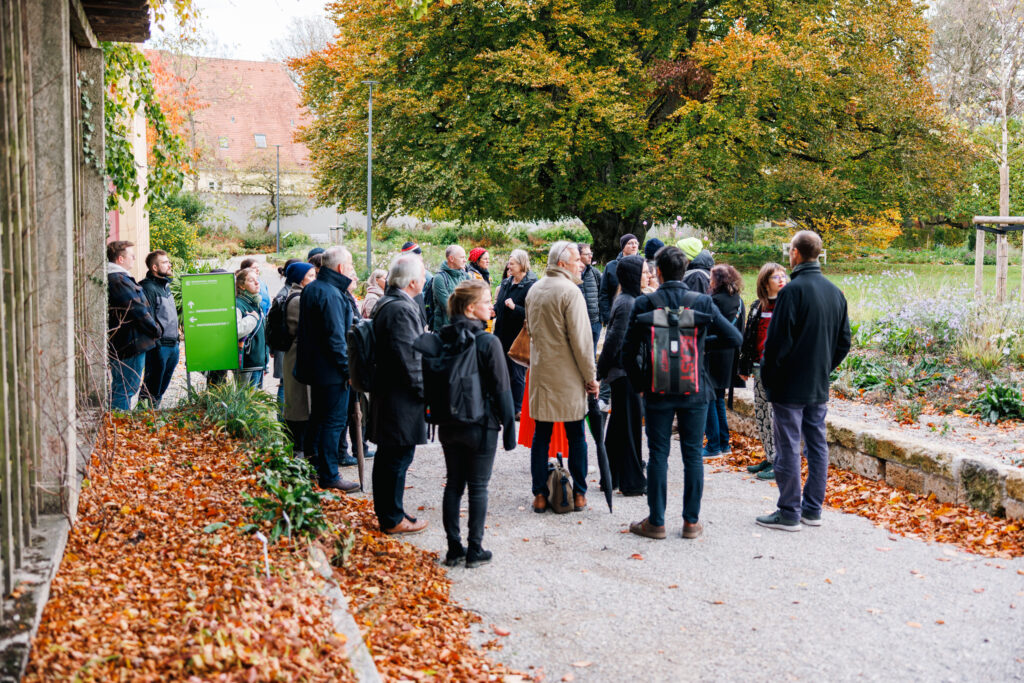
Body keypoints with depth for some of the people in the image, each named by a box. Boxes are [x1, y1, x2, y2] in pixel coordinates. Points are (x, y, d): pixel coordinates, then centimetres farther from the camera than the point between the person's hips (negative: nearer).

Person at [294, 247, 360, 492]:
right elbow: (335, 336, -22)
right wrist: (348, 368, -18)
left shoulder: (310, 289, 11)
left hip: (313, 367, 10)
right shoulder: (330, 294, -20)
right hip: (331, 370, -10)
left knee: (318, 418, 19)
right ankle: (329, 476, 0)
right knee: (334, 421, -4)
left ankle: (313, 469, 29)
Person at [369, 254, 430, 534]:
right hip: (401, 398, -11)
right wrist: (424, 392, -14)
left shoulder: (385, 304, 12)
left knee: (388, 456, 18)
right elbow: (408, 358, -23)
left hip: (385, 393, 11)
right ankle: (393, 519, 7)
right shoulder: (402, 309, -21)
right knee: (399, 456, -1)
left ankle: (385, 512, 29)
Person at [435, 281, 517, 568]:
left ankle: (454, 548, 17)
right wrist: (509, 427, -5)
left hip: (449, 424, 5)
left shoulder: (443, 339, 1)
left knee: (453, 484, 12)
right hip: (481, 425, -5)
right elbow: (501, 389, -12)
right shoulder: (488, 342, -15)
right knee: (478, 487, 5)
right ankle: (475, 551, 9)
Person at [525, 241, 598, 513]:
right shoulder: (570, 291, -13)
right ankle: (579, 494, 11)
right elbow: (580, 339, -15)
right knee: (576, 436, 5)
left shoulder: (533, 290, 9)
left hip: (540, 371, 6)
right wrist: (590, 376, -9)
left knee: (541, 434, 8)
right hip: (568, 376, -6)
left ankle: (540, 495, 10)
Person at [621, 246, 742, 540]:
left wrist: (641, 383, 5)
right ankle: (691, 521, 15)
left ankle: (656, 522, 12)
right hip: (695, 391, 1)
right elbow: (735, 338, -3)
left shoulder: (644, 304, -8)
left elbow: (628, 353, -7)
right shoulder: (702, 302, -5)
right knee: (693, 455, 9)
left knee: (658, 456, 6)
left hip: (657, 392, -1)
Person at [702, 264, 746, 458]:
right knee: (719, 399, 17)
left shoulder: (715, 300, -16)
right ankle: (724, 443, 21)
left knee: (708, 400, 0)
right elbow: (740, 329, 14)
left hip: (714, 356, -8)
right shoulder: (738, 300, 8)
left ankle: (714, 445, 2)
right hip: (731, 356, 8)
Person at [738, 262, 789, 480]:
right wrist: (745, 367, 15)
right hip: (760, 368, 6)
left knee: (776, 414, -6)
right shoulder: (758, 307, 12)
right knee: (761, 414, 11)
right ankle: (770, 458, 23)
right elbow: (748, 337, 16)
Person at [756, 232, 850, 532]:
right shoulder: (835, 292, 8)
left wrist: (768, 377, -5)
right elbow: (844, 342, 14)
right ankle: (812, 509, 19)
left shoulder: (793, 290, -16)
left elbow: (777, 341, -17)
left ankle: (789, 513, 4)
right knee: (817, 445, 12)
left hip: (790, 386, -7)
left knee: (788, 448, -1)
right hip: (819, 388, 8)